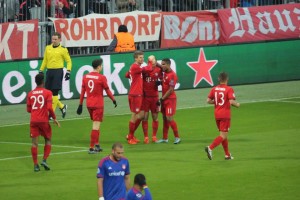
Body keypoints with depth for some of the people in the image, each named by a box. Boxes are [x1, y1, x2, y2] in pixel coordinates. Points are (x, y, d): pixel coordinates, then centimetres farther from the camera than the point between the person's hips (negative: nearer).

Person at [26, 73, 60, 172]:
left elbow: (28, 109, 9)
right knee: (48, 140, 14)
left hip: (33, 120, 2)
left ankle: (35, 165, 0)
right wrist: (54, 118, -1)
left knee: (34, 142, 2)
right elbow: (49, 108, -12)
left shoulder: (30, 94, 7)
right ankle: (44, 160, -1)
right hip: (44, 120, -2)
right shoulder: (47, 93, -4)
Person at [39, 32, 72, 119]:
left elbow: (69, 61, 1)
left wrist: (68, 72, -10)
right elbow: (45, 60, 19)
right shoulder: (48, 48, 11)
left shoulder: (63, 49, -2)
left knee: (54, 92, -7)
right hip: (49, 71, 5)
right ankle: (62, 106, 23)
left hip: (58, 71, -5)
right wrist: (41, 71, 14)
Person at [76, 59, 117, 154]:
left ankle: (96, 145, 22)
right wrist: (114, 100, 12)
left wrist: (80, 104, 13)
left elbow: (82, 91, 7)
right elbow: (107, 91, -3)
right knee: (96, 126, -4)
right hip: (98, 105, -6)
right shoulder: (101, 78, -11)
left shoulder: (85, 77, 4)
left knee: (96, 124, 21)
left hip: (89, 104, 6)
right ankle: (92, 147, -7)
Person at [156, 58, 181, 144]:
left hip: (170, 99, -8)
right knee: (165, 118, 10)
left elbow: (170, 90, -18)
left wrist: (162, 99, -15)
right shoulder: (165, 73, 7)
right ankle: (165, 138, 16)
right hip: (164, 99, 8)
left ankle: (177, 137, 0)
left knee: (169, 118, -10)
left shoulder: (172, 75, -17)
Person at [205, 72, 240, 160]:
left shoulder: (214, 89, 4)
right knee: (223, 136, -5)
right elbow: (231, 102, -20)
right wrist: (237, 104, 0)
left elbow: (208, 100, 2)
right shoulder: (229, 89, -10)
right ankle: (210, 148, -25)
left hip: (217, 115, 6)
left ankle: (227, 154, 22)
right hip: (225, 115, -6)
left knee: (223, 135, 18)